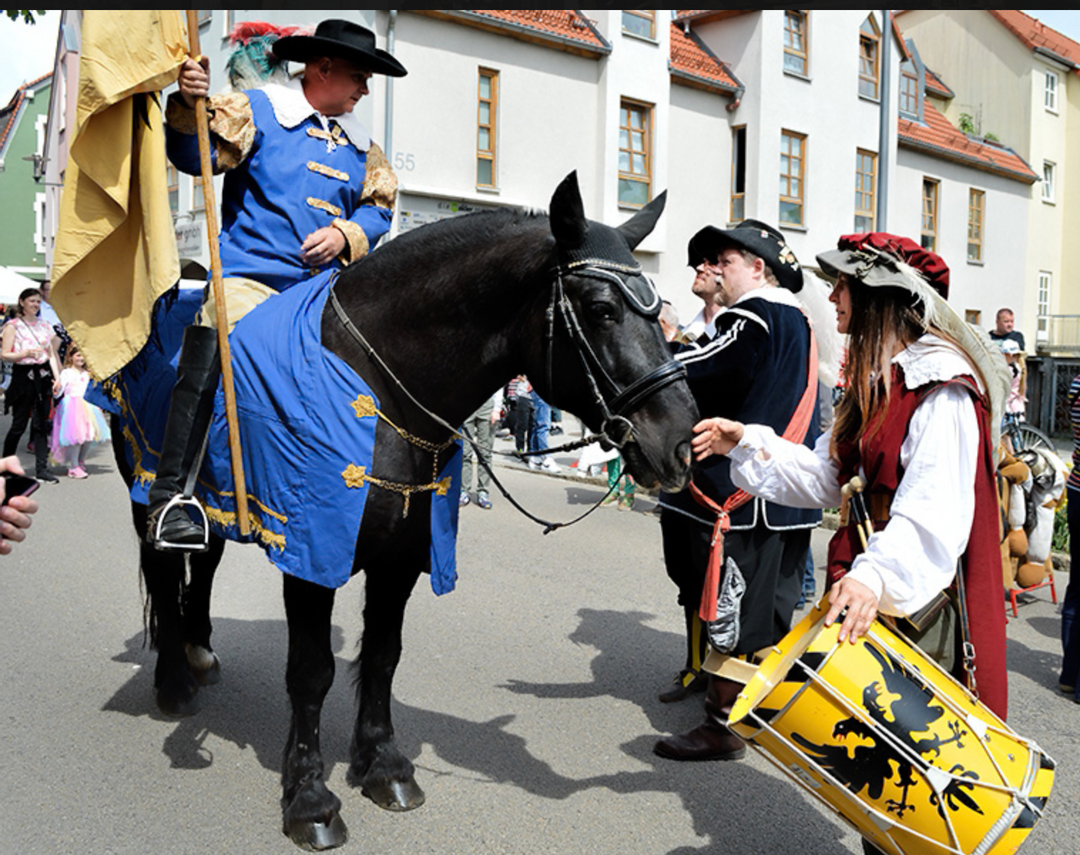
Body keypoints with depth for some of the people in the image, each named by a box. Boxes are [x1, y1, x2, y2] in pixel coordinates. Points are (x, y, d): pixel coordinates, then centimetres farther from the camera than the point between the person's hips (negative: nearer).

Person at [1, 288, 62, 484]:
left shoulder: (45, 325, 13)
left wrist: (57, 377, 2)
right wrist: (26, 354, -21)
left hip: (43, 376, 4)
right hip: (23, 377, -4)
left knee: (41, 424, 2)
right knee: (19, 424, 0)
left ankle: (42, 468, 3)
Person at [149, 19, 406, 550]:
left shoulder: (359, 144, 19)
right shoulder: (257, 110, 4)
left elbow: (379, 206, 17)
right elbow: (195, 155, -6)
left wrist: (346, 235, -3)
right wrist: (189, 106, -26)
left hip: (324, 286, 6)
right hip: (250, 279, -5)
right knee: (206, 368, -23)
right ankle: (170, 497, -16)